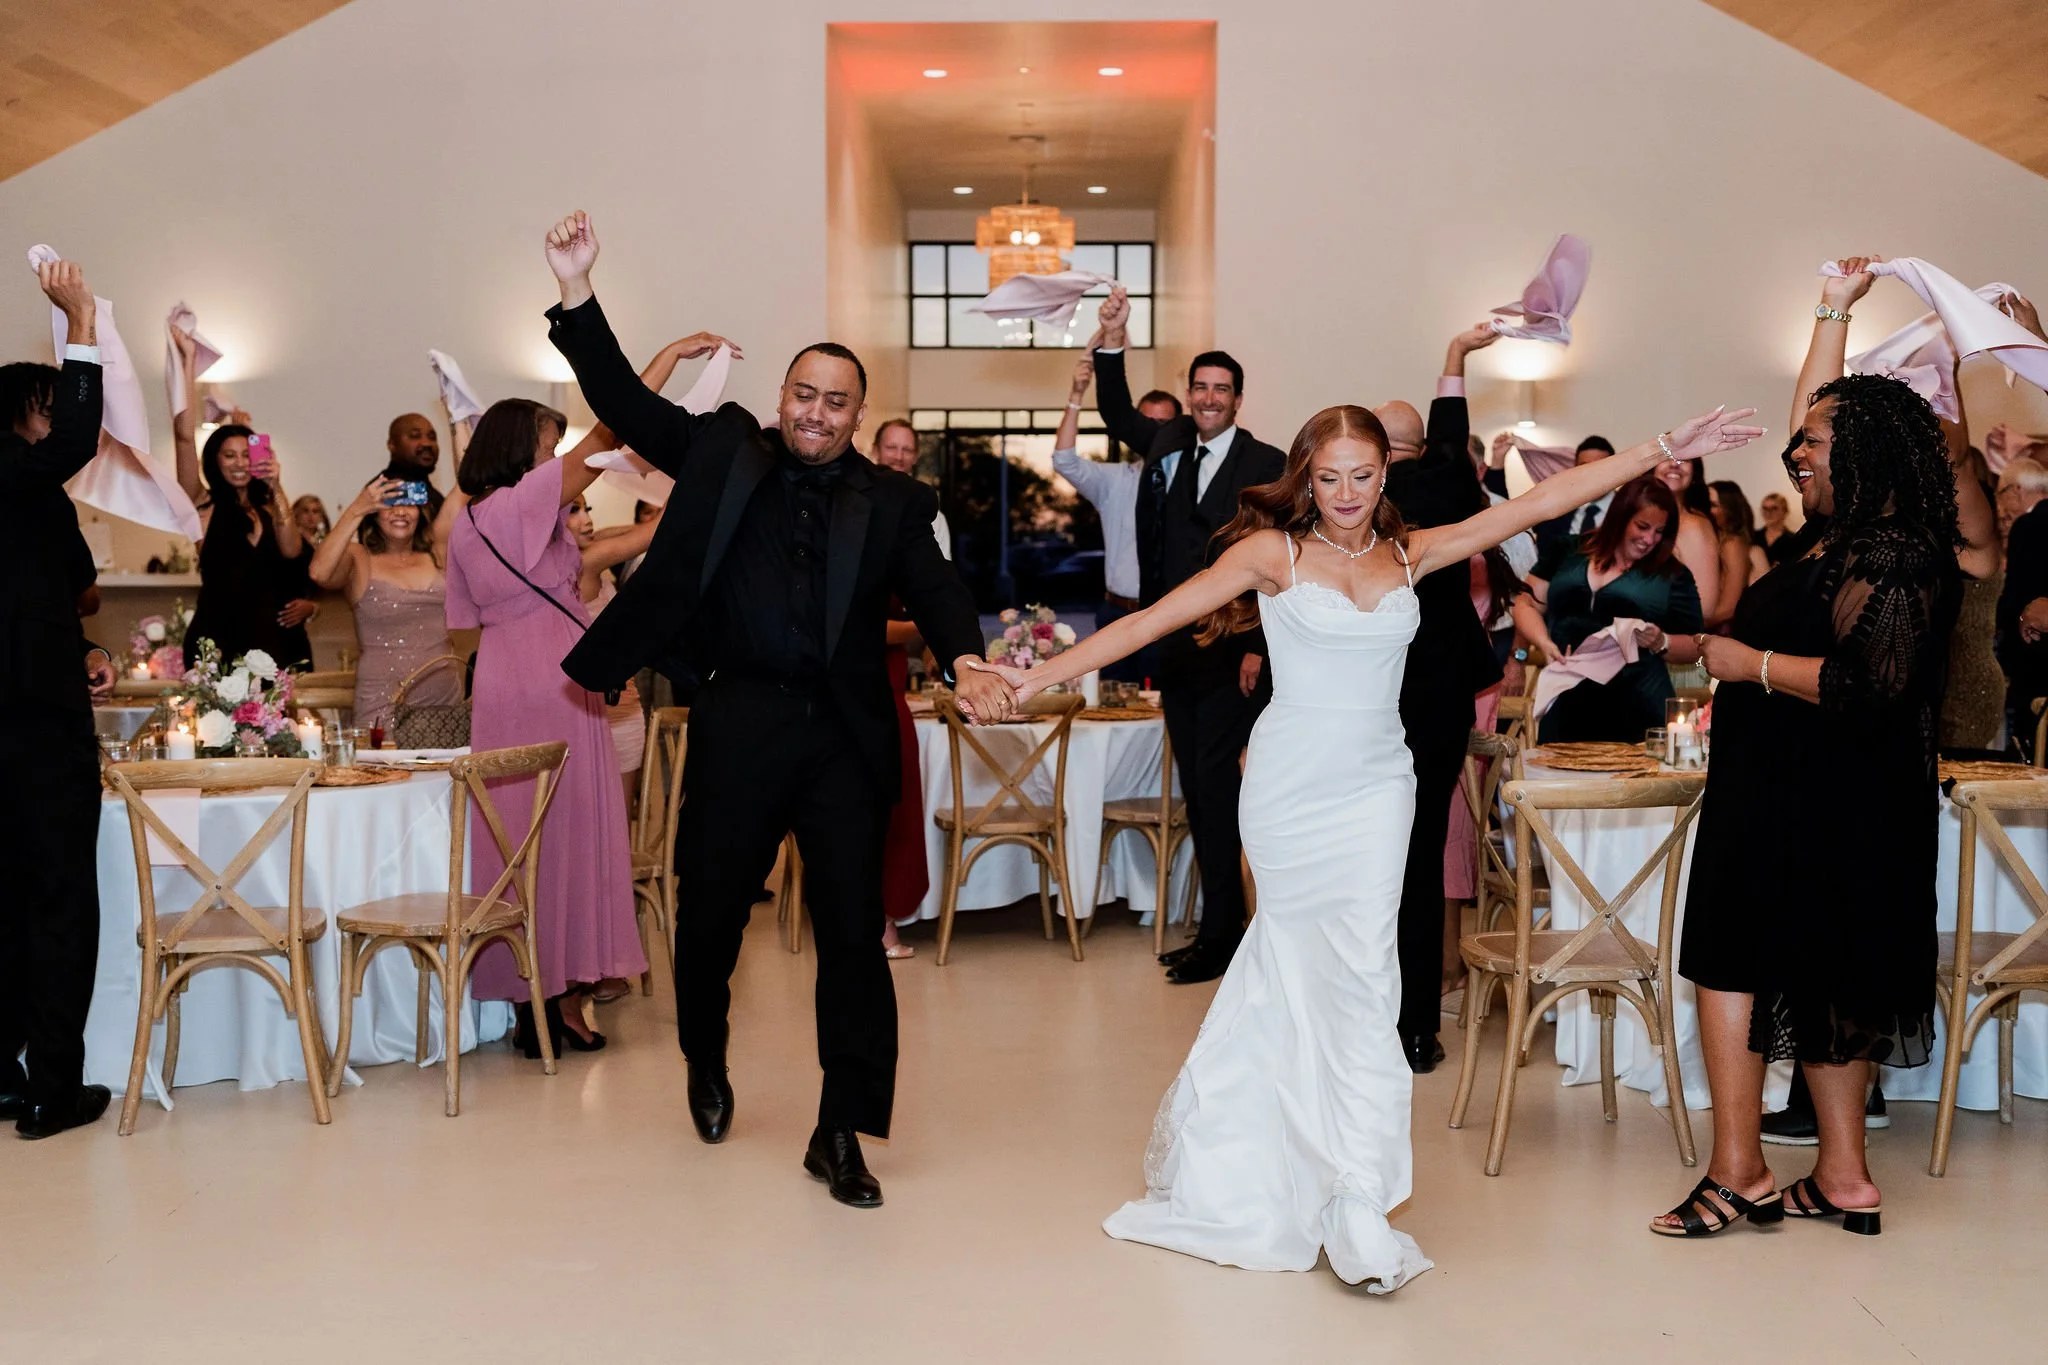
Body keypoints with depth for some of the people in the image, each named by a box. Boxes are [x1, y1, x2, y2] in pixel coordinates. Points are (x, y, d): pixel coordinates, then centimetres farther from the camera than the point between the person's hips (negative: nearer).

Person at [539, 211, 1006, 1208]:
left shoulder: (890, 502, 6)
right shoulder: (725, 455, 8)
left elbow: (933, 587, -6)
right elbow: (624, 402, 4)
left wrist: (965, 662, -27)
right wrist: (577, 291, -7)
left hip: (846, 739, 0)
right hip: (740, 727, 0)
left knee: (853, 934, 0)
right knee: (710, 912, 12)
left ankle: (840, 1133, 11)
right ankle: (706, 1066, 42)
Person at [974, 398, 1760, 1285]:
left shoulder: (1411, 554, 7)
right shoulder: (1273, 551, -2)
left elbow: (1542, 502, 4)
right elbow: (1155, 618, -7)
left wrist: (1663, 451, 1)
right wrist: (1046, 674, -13)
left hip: (1374, 786, 2)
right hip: (1290, 784, -2)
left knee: (1356, 971, -7)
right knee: (1313, 970, 4)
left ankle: (1357, 1202, -5)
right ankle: (1352, 1210, 17)